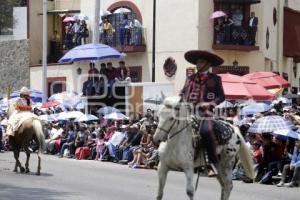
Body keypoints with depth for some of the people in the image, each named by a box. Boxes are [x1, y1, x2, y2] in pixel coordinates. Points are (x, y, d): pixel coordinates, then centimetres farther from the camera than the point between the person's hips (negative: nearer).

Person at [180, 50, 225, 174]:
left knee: (206, 131, -31)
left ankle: (214, 162, -24)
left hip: (204, 112, -5)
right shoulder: (190, 78, 22)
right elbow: (183, 93, 24)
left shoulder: (215, 79, 10)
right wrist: (182, 101, 2)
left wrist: (211, 103, -12)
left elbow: (221, 97, 5)